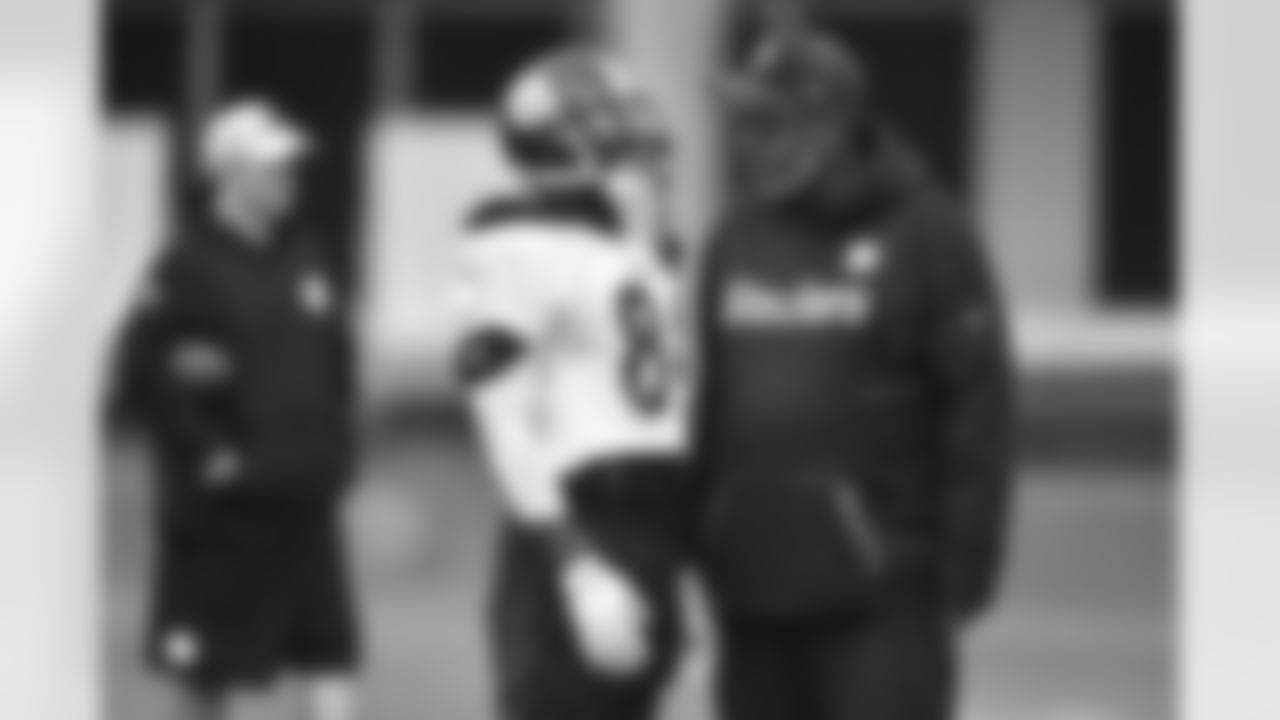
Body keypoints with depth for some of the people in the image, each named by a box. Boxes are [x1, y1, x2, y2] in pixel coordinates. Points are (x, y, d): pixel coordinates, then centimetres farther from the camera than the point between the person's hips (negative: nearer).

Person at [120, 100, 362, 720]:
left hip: (305, 499, 6)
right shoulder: (193, 265, -13)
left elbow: (335, 359, 16)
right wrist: (207, 454, -17)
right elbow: (147, 369, -17)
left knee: (334, 662, 1)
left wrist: (332, 449, 5)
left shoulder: (302, 257, 8)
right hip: (226, 506, -6)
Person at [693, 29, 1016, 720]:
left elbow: (979, 404, -7)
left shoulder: (924, 236, -5)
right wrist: (692, 544, 12)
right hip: (755, 580, 6)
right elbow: (711, 399, 15)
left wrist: (967, 559, -11)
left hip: (879, 582, -6)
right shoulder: (738, 241, 11)